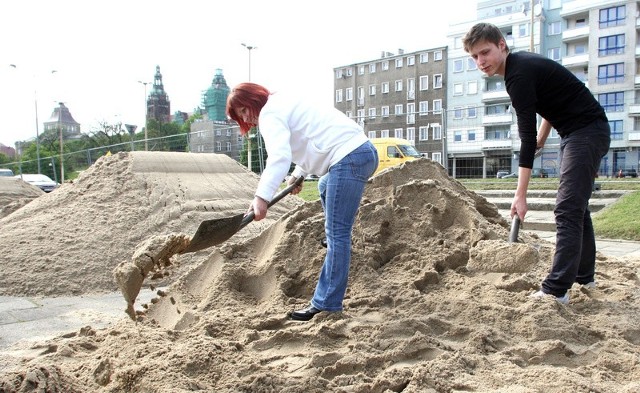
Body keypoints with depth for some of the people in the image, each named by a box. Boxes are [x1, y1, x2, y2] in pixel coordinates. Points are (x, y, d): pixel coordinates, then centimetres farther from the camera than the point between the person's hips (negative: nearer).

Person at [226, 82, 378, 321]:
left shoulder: (270, 114, -5)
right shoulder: (284, 106, 26)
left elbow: (279, 156, -23)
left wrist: (262, 197, -30)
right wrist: (298, 175, 28)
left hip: (349, 158, -11)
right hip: (363, 149, 11)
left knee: (336, 233, -11)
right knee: (325, 187, 38)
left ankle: (327, 304, -8)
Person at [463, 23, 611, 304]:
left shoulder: (519, 75, -22)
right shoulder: (521, 65, 9)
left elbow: (527, 138, -25)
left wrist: (520, 195, -25)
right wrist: (541, 139, 14)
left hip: (586, 133, -11)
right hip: (579, 133, 11)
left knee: (567, 210, -16)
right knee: (576, 206, 15)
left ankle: (556, 290, -16)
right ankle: (583, 276, 26)